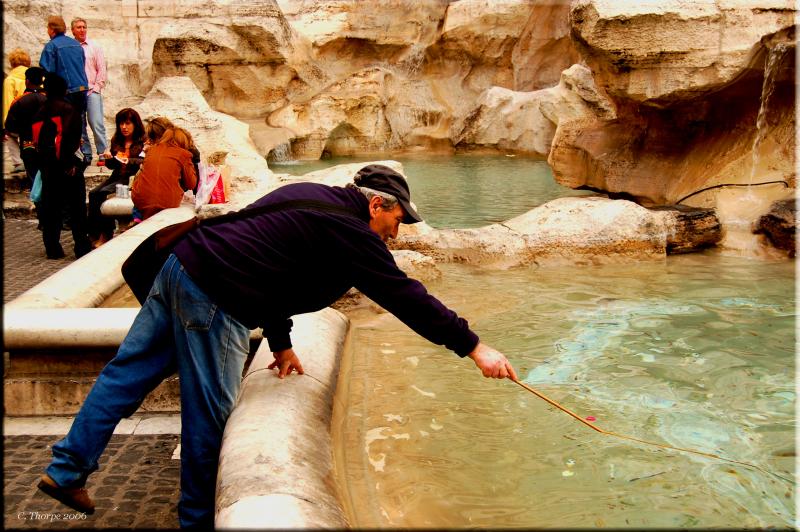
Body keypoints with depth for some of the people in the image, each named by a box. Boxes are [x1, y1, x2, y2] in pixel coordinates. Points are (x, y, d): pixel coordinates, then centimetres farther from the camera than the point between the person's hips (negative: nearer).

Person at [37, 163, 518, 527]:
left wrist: (280, 343, 26)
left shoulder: (309, 197, 17)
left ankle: (68, 470, 25)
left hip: (181, 267, 10)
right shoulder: (349, 230, -11)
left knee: (129, 371, 15)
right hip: (212, 298, -10)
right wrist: (473, 346, -11)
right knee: (209, 411, 3)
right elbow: (404, 294, -15)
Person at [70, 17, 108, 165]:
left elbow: (101, 69, 5)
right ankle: (86, 155, 11)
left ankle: (103, 154, -6)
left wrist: (97, 87, -3)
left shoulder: (94, 47, 7)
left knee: (97, 123, -9)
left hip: (92, 91, -1)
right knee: (79, 125, 4)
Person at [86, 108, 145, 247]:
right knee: (93, 193, -20)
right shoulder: (116, 141, 18)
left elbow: (142, 162, -14)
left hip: (132, 178, -6)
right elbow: (111, 166, 20)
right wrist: (108, 158, -2)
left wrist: (129, 161, -31)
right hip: (116, 176, 6)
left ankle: (105, 235, -21)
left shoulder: (143, 142, 1)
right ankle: (93, 234, -20)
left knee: (103, 193, -27)